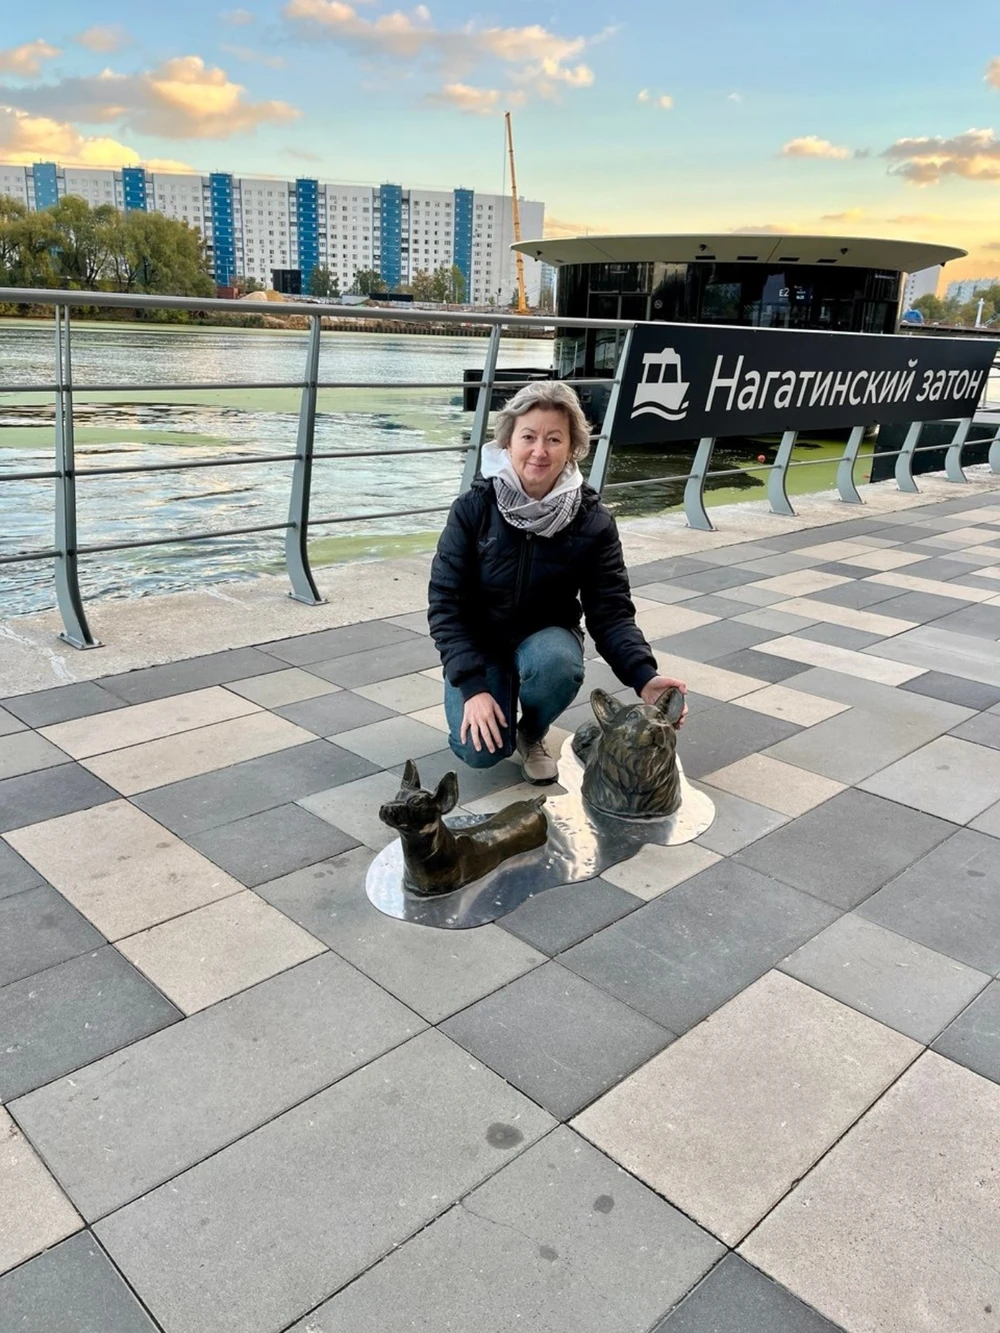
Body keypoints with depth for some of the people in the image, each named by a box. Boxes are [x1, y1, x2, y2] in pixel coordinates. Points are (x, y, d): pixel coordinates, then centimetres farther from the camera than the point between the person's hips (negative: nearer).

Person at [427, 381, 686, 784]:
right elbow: (445, 602, -16)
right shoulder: (474, 507, -18)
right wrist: (472, 685, -27)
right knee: (482, 750, -22)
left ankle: (532, 734, -1)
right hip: (479, 643, -1)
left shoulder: (592, 520, -15)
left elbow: (611, 611, -16)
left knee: (556, 662, -36)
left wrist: (644, 676, -35)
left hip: (546, 638, 1)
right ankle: (502, 688, 14)